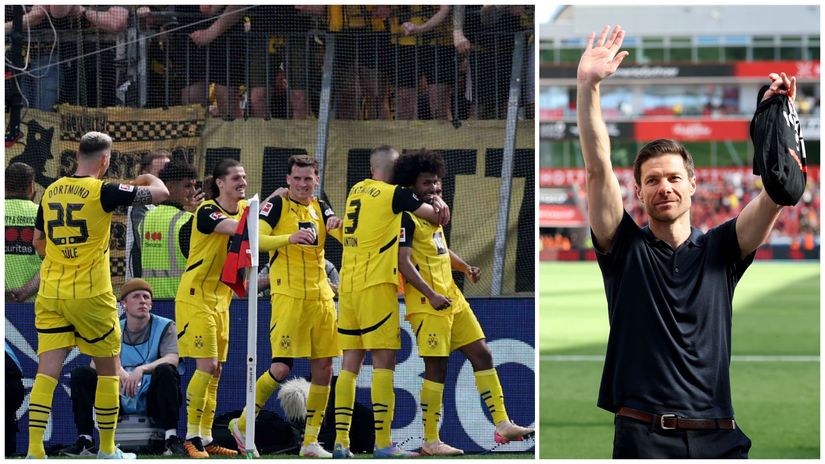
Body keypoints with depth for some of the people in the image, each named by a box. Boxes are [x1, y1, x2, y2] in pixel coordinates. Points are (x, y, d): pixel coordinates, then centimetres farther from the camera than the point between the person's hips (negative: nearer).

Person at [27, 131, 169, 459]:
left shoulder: (50, 191, 7)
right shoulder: (103, 191, -10)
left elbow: (38, 242, 18)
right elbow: (160, 194, -4)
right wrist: (150, 179, 18)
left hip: (50, 293, 5)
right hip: (90, 295, -5)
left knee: (47, 369, 0)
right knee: (108, 368, 11)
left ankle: (34, 451, -10)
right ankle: (107, 450, 17)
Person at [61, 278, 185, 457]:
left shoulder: (164, 327, 3)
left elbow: (172, 360, -16)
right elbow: (95, 364, -2)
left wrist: (141, 369, -34)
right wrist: (117, 370, -25)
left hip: (151, 400, -3)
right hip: (120, 401, 3)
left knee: (165, 370, -32)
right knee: (80, 374, -13)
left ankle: (171, 439, -35)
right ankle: (85, 441, -16)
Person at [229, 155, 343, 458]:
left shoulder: (320, 208, 14)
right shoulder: (277, 205, -2)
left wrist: (339, 226, -17)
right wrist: (290, 238, -32)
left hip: (321, 295, 6)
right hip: (288, 295, -6)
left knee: (323, 368, 3)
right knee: (282, 367, -11)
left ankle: (310, 441, 10)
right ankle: (242, 424, 6)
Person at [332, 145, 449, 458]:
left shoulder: (356, 190, 15)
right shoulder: (394, 194, -6)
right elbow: (439, 217, 1)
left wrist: (432, 200, 12)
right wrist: (438, 208, 20)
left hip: (348, 285, 7)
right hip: (376, 285, -7)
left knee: (350, 362, 7)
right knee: (384, 361, -5)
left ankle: (341, 442, 4)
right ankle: (383, 444, -9)